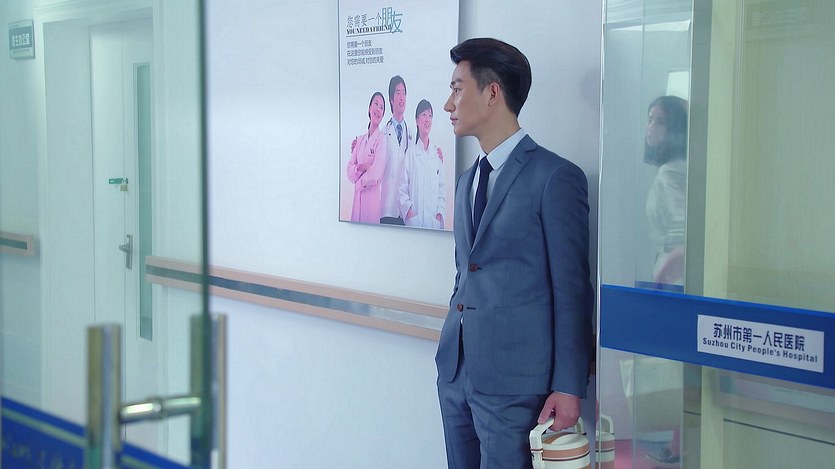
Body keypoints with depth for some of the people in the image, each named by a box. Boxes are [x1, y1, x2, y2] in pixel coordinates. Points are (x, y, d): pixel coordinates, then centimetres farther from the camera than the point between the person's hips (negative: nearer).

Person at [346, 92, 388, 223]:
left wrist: (359, 182, -1)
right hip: (358, 197, 6)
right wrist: (358, 169, -9)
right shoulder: (359, 140, 14)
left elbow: (375, 175, -15)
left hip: (373, 196, -6)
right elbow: (349, 170, 11)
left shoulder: (382, 139, -5)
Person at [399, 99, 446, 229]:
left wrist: (440, 213, 1)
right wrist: (408, 210, -10)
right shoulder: (410, 153, 3)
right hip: (414, 218, -2)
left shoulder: (438, 153, 12)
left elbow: (442, 188, 12)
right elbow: (402, 187, 1)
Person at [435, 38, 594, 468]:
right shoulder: (468, 181, 16)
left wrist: (568, 388, -12)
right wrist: (453, 355, 17)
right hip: (455, 371, 8)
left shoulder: (555, 177, -10)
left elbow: (572, 291, -10)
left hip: (513, 381, -8)